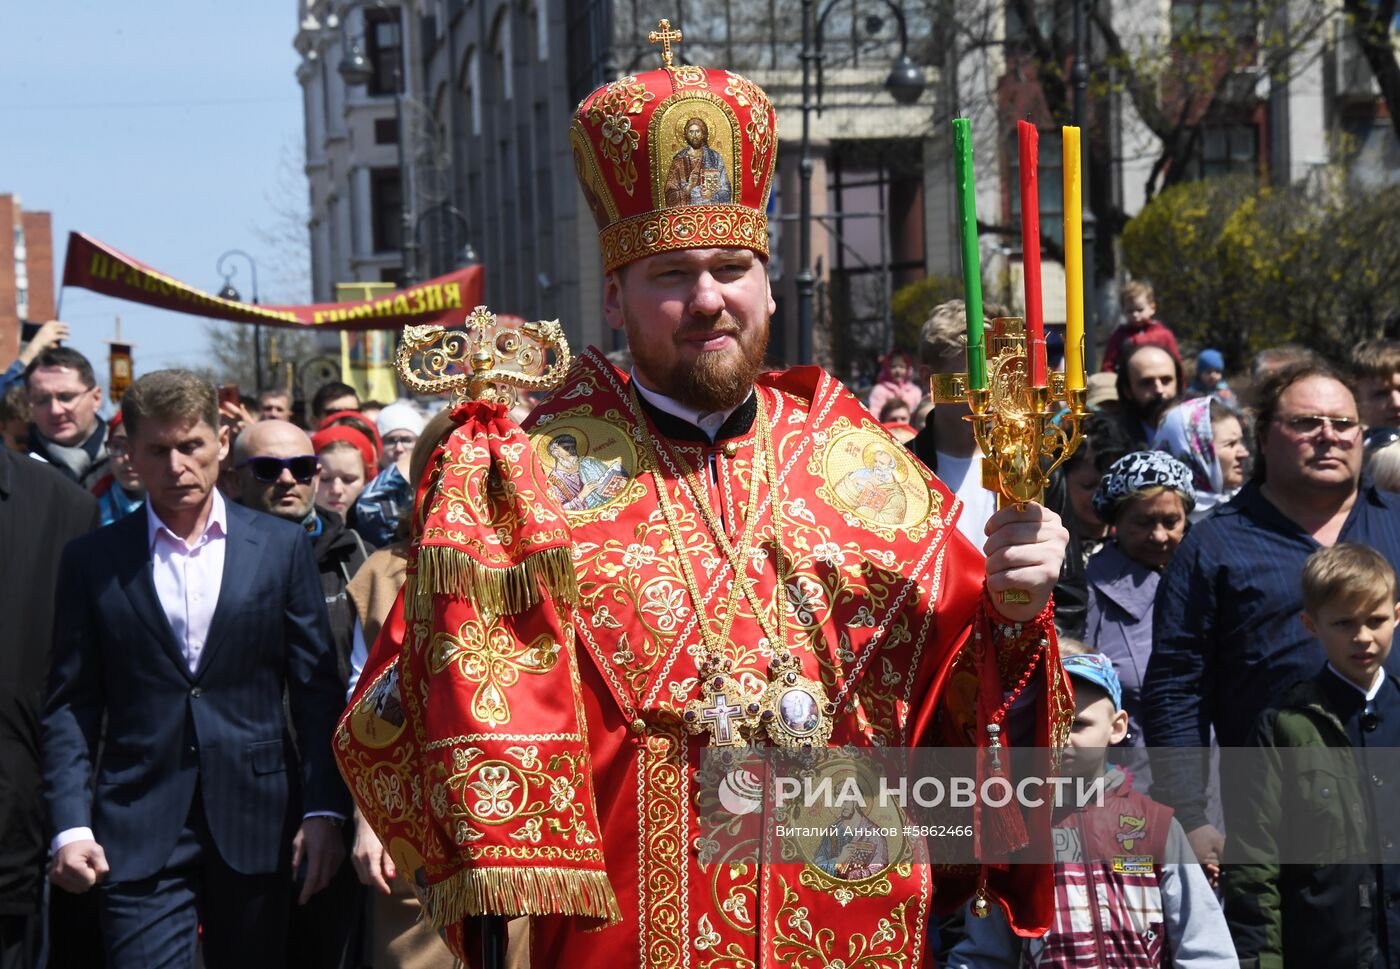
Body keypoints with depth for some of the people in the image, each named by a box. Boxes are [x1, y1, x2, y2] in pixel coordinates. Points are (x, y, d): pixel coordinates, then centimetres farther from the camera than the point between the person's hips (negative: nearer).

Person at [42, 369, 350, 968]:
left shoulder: (282, 547, 6)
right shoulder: (92, 561, 5)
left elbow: (317, 689, 5)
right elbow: (71, 704, 4)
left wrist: (324, 810, -3)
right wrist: (71, 826, -7)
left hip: (256, 822, 1)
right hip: (138, 830, -1)